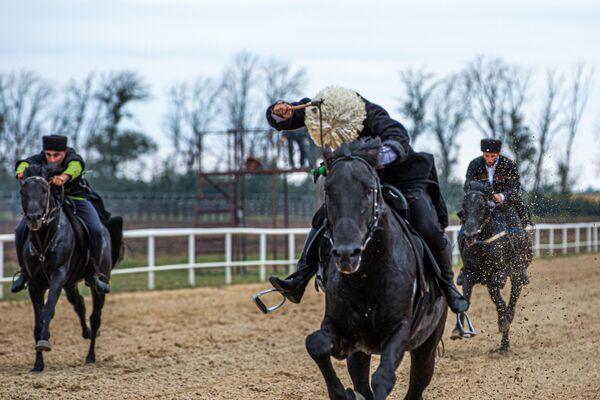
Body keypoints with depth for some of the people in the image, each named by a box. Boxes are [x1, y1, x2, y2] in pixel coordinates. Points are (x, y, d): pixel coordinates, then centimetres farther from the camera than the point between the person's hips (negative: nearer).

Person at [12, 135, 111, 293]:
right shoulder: (39, 160, -16)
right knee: (21, 231, -13)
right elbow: (25, 163, -35)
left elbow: (75, 166, -48)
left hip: (76, 199, -2)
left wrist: (64, 176, -71)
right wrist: (21, 171, -61)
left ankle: (95, 272, -5)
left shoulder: (72, 158, -24)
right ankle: (24, 270, 9)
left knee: (95, 230, -24)